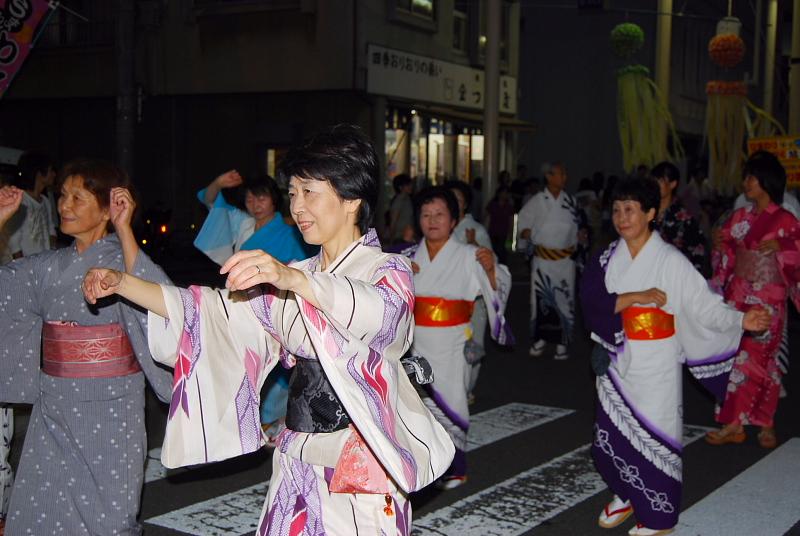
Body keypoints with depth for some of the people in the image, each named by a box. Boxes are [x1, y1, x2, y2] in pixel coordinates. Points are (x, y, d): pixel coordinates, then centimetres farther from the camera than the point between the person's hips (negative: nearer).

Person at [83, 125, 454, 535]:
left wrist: (292, 278, -47)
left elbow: (379, 311, -30)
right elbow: (213, 310, 9)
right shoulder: (293, 281, 12)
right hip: (297, 461, 5)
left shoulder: (388, 272, -7)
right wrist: (121, 283, -2)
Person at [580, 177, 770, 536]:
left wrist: (740, 320, -26)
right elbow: (590, 298, -10)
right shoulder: (607, 259, 3)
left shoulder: (670, 261, -9)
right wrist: (634, 297, -20)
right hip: (617, 360, 4)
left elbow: (703, 304, -12)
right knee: (612, 433, 10)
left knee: (654, 436, 1)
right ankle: (625, 497, 33)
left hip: (655, 364, -4)